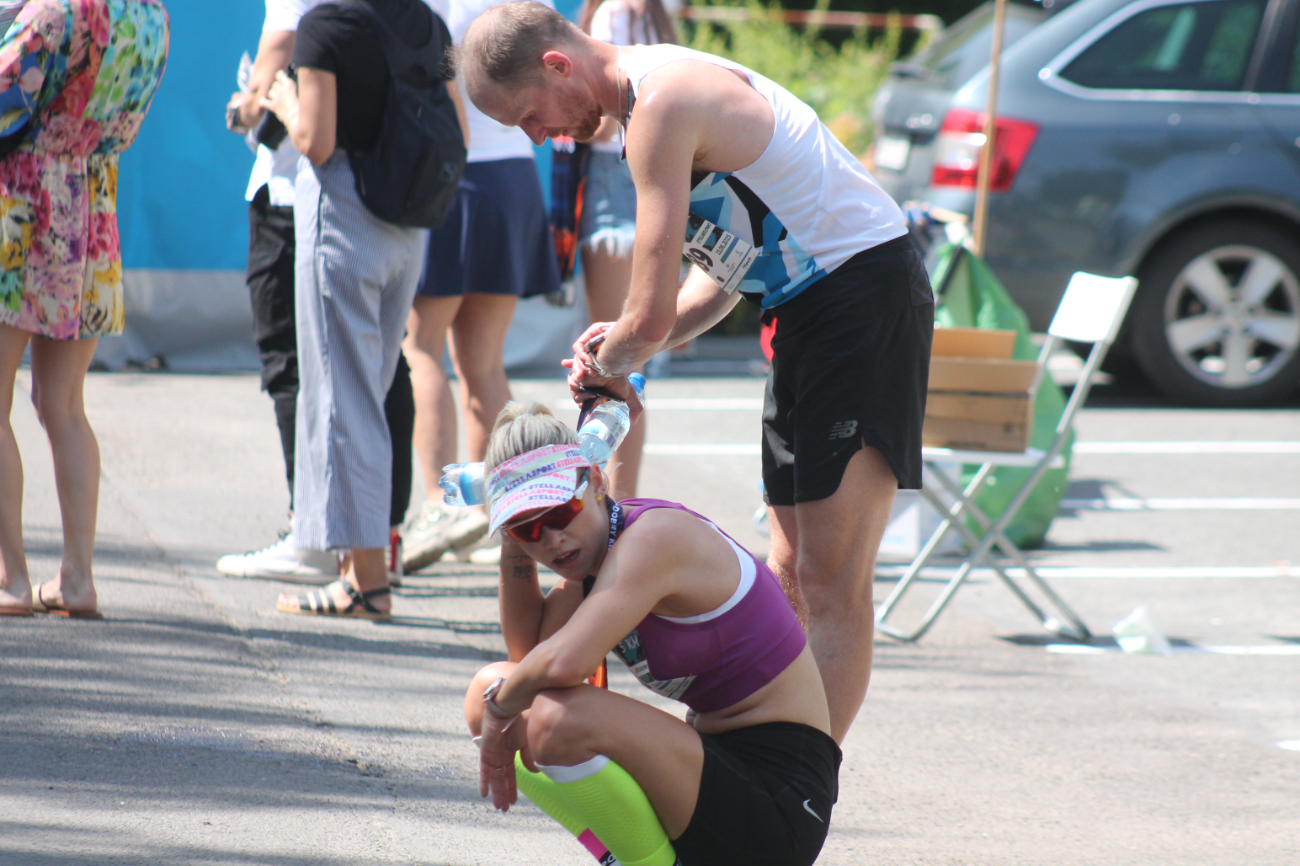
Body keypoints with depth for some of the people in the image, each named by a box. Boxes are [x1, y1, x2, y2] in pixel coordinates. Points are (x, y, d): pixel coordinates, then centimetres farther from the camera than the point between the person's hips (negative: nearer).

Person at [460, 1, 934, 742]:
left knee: (832, 585, -11)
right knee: (792, 573, 11)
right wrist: (629, 349, 6)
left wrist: (609, 365, 1)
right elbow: (727, 268, 20)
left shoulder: (662, 103, -19)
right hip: (807, 306, 11)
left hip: (866, 295, -11)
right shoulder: (658, 93, 13)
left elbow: (651, 314, -20)